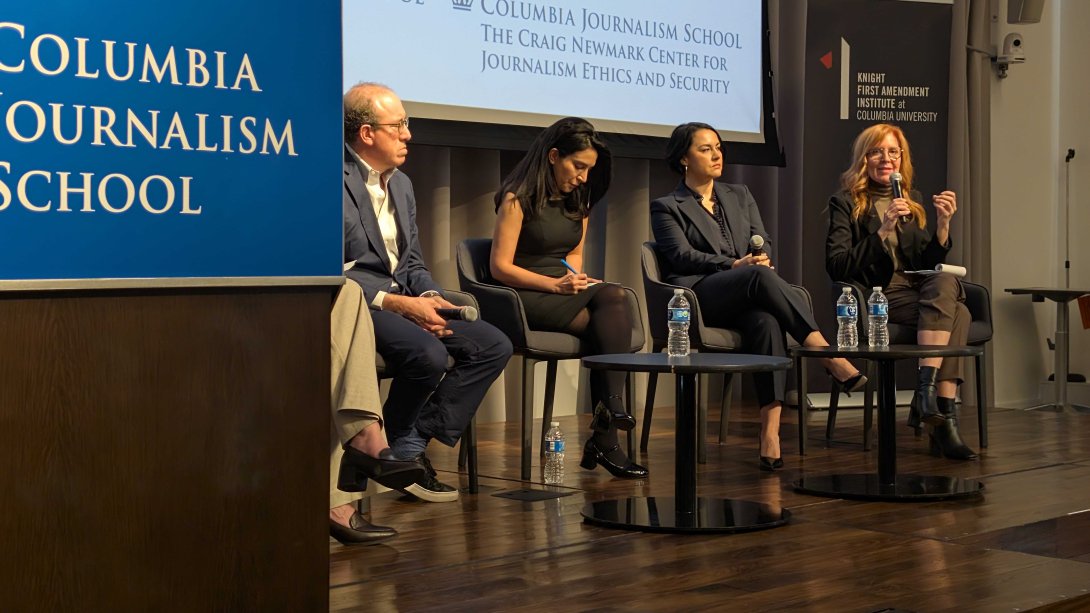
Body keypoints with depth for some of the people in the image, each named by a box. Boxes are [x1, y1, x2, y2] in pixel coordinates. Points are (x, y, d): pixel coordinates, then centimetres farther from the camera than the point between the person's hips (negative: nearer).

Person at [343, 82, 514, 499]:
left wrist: (431, 296, -4)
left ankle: (414, 442, -7)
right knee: (429, 353, -33)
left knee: (493, 345, -6)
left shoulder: (401, 184, 17)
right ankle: (396, 448, -5)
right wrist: (397, 303, -21)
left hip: (404, 302, 9)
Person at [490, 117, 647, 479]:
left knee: (615, 299, -29)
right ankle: (611, 409, -26)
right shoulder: (518, 199, -4)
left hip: (566, 294, 6)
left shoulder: (578, 200, 18)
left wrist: (574, 279, 1)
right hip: (527, 299, -6)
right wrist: (554, 284, -19)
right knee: (614, 302, -29)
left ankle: (604, 439, -31)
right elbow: (500, 267, -8)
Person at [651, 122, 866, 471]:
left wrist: (761, 259, -8)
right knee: (759, 277, -35)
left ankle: (770, 431, -48)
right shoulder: (666, 207, 13)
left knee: (766, 321, -36)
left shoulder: (739, 196, 28)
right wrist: (735, 265, -17)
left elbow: (763, 243, 17)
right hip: (698, 296, -3)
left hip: (745, 299, 3)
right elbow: (682, 255, -3)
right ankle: (830, 358, -39)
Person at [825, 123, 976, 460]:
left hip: (919, 290, 5)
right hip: (877, 298, -5)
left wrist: (943, 224, 0)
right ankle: (943, 417, -34)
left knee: (947, 284, -31)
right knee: (955, 312, -29)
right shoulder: (846, 202, 5)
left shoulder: (912, 202, 22)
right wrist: (882, 231, -15)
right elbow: (836, 267, -8)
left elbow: (930, 264, 17)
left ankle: (927, 391, -36)